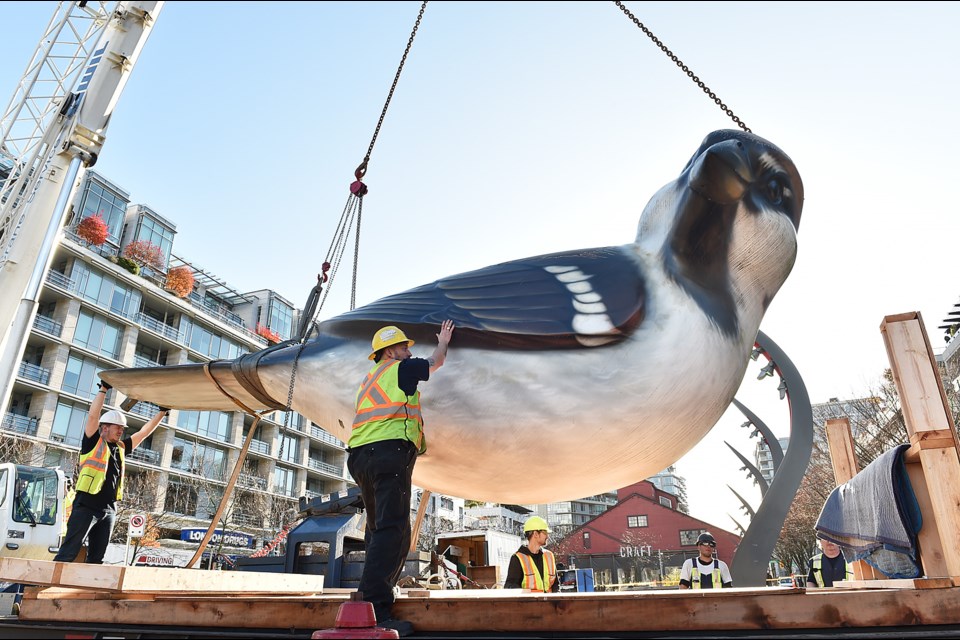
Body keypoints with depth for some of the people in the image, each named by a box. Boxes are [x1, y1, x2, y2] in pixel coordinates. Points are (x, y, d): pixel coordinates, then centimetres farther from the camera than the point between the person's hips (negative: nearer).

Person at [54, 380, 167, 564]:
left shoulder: (121, 448, 17)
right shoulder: (93, 443, 1)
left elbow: (144, 433, 23)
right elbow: (93, 415, -10)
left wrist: (161, 412, 22)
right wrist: (104, 388, -10)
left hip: (109, 509, 6)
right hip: (86, 506, -6)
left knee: (96, 557, 7)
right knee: (68, 553, -9)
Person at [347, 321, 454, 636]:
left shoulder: (368, 381, 28)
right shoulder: (400, 368, 6)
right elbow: (436, 361, 22)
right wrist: (443, 341, 38)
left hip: (360, 455, 9)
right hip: (390, 450, -9)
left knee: (377, 530, 14)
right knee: (393, 530, -14)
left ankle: (375, 597, 13)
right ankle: (376, 608, -23)